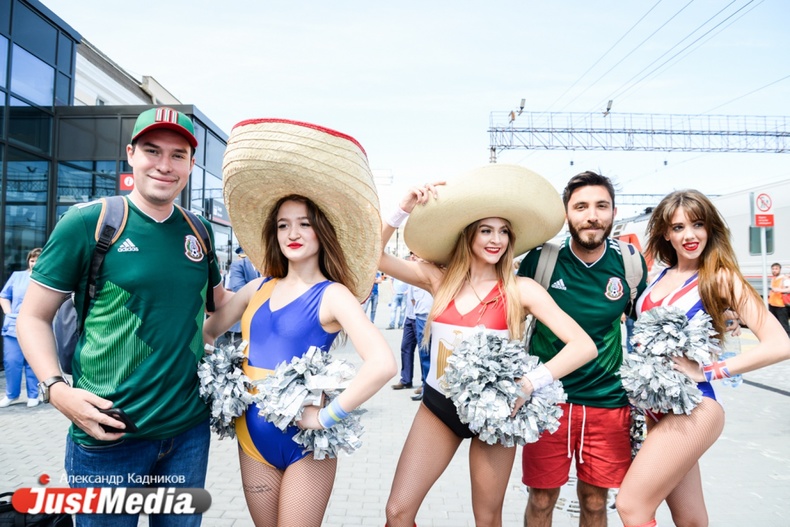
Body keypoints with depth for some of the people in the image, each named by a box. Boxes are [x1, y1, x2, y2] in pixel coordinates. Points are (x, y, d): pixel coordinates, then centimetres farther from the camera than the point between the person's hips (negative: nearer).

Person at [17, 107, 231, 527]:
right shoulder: (88, 222, -9)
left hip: (189, 427, 5)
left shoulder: (198, 232, 5)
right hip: (109, 433, -4)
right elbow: (33, 317, -5)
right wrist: (56, 389, -18)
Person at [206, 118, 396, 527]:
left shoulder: (333, 296, -14)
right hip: (252, 434, 5)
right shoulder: (258, 289, 4)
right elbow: (207, 330, 15)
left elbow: (382, 363, -28)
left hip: (303, 443, -5)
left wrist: (326, 418, -22)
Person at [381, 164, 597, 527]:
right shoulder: (439, 279, -3)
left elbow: (584, 346, -19)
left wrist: (529, 383, -30)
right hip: (438, 405, 2)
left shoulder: (520, 289, -12)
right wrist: (403, 210, -15)